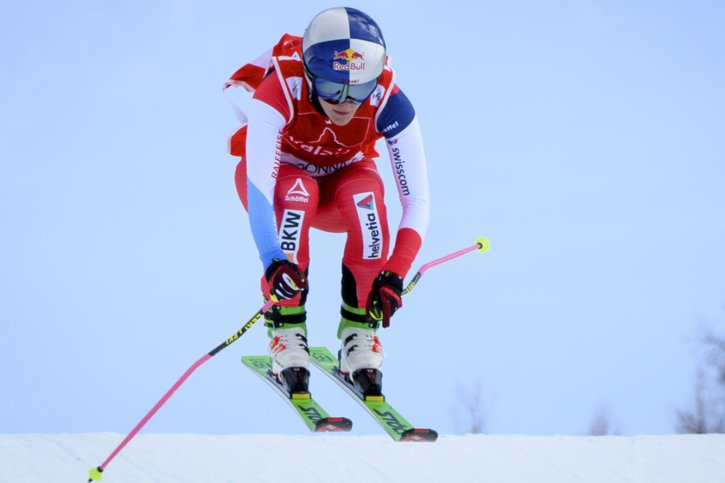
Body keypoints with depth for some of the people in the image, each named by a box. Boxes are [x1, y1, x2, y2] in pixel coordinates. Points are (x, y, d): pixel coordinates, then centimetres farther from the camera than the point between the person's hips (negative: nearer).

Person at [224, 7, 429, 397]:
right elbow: (258, 187, -44)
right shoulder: (279, 92, -35)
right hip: (278, 171, -1)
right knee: (297, 193, -36)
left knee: (367, 195, -33)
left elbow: (417, 201, -29)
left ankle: (359, 332, -22)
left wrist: (394, 274, -43)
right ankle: (287, 332, -28)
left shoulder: (388, 104, -30)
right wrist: (272, 260, -60)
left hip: (342, 178, 1)